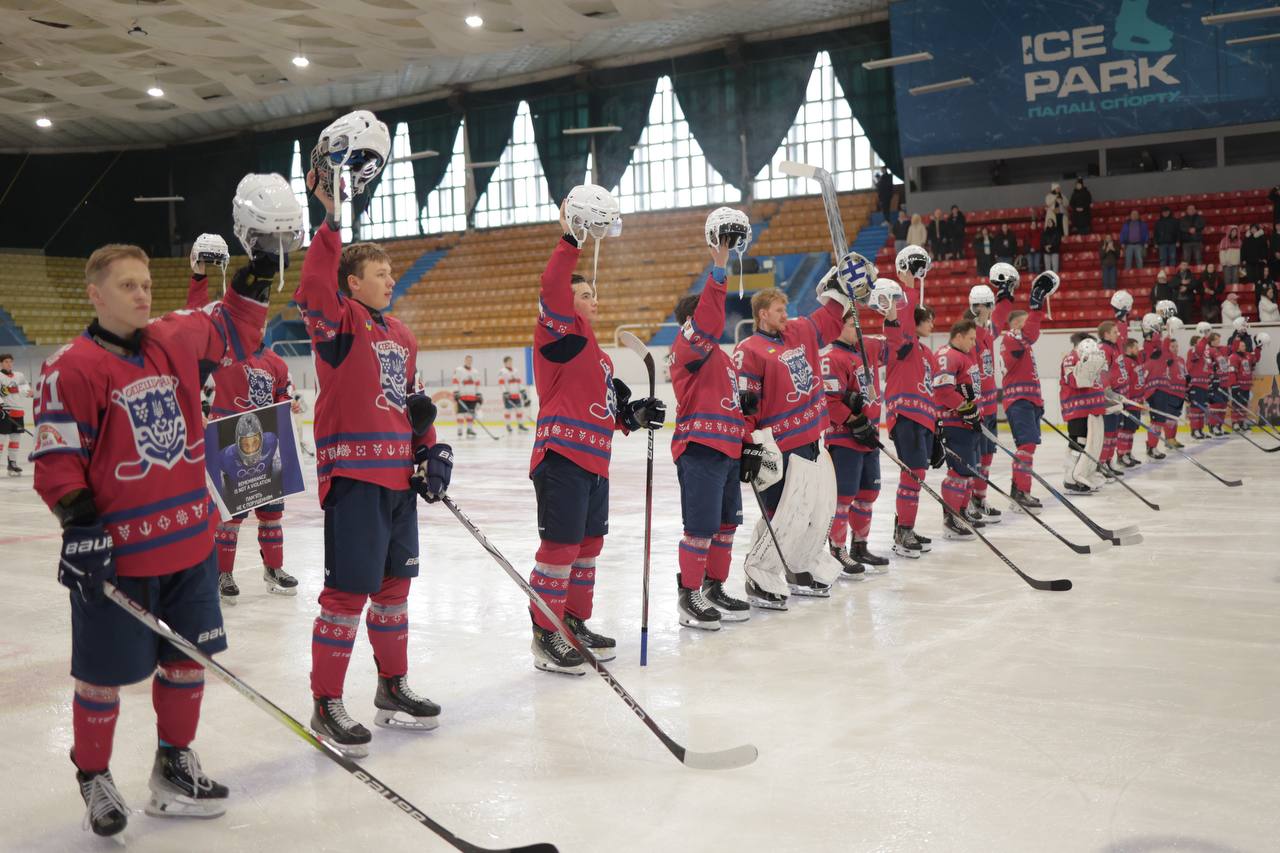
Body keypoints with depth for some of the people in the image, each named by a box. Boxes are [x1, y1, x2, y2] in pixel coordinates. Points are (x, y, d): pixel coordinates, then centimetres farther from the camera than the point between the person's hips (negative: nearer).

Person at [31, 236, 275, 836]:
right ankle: (94, 780, 29)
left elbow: (230, 332, 22)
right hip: (115, 552, -6)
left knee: (187, 660, 15)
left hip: (190, 542, 6)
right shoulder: (71, 368, -12)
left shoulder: (175, 341, 6)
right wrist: (78, 523, -21)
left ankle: (174, 766, 34)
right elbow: (57, 458, -13)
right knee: (104, 674, 7)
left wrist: (251, 284, 9)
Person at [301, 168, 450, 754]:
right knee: (348, 591, -5)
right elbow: (316, 283, -28)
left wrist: (431, 449, 12)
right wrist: (329, 217, -34)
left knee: (395, 584, 16)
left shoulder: (400, 335, 16)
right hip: (352, 474, -8)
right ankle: (326, 706, 8)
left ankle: (393, 688, 31)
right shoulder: (338, 321, -6)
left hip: (399, 476, 8)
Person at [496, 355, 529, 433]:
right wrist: (505, 392, -23)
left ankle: (520, 425, 14)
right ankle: (508, 426, 7)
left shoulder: (515, 371, 16)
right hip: (508, 395, -6)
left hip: (516, 394, 6)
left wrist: (523, 391, 13)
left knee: (519, 409, 5)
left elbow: (520, 382, 20)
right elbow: (501, 383, -14)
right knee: (508, 410, -3)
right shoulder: (502, 372, -6)